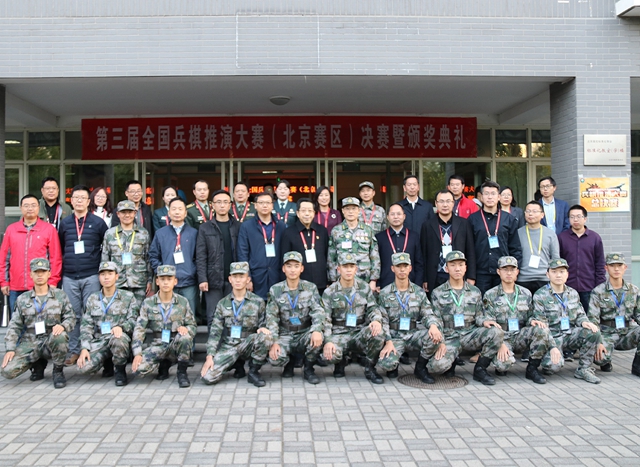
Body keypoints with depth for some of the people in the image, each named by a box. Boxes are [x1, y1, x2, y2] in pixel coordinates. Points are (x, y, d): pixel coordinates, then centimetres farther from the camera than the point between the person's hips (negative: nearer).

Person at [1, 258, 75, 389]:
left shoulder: (60, 295, 7)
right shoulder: (23, 299, 10)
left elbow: (71, 317, 2)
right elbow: (14, 326, 8)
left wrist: (63, 326, -22)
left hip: (52, 342, -2)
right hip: (29, 345, 2)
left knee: (60, 337, -37)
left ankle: (58, 371, -9)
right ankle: (38, 364, 14)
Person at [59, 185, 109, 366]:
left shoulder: (98, 222, 3)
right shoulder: (65, 223, 11)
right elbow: (59, 249, 16)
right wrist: (60, 271, 12)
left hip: (92, 276, -2)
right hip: (69, 277, 2)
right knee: (73, 315, 6)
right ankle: (74, 351, 14)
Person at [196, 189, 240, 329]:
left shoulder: (238, 227, 6)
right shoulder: (205, 228, 5)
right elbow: (200, 256, 0)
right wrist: (202, 279, -9)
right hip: (213, 279, -1)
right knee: (213, 317, 2)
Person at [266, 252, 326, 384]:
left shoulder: (311, 288, 2)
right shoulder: (275, 290, 1)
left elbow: (318, 312, -9)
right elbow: (271, 318, -3)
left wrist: (317, 330, -30)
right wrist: (273, 342, -17)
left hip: (305, 335, 0)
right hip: (285, 336, 0)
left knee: (317, 337, -33)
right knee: (274, 358, -29)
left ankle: (308, 369, -3)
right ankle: (290, 361, 11)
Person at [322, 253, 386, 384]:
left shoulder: (364, 288, 7)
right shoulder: (329, 292, 1)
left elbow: (373, 308, 5)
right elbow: (325, 319, -4)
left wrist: (377, 320, -19)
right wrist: (328, 341, -18)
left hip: (360, 333, 2)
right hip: (339, 334, -1)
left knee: (378, 333, -31)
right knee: (330, 355, -33)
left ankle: (370, 369, -5)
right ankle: (340, 362, 10)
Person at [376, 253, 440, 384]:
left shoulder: (419, 292, 8)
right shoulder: (384, 293, 2)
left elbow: (427, 314, 2)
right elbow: (383, 321, -2)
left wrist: (433, 325, -22)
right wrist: (388, 342, -16)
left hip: (413, 334, 3)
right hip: (394, 336, -2)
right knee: (385, 363, -30)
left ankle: (420, 368, -2)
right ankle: (393, 366, 12)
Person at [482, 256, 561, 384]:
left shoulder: (526, 293, 12)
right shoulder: (490, 295, 2)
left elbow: (530, 316, 14)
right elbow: (489, 324, -5)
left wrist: (533, 320, -13)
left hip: (521, 337, 4)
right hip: (502, 338, -4)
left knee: (541, 329, -27)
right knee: (504, 362, -34)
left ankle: (532, 369, -10)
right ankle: (501, 367, 6)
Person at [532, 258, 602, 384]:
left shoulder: (573, 293, 13)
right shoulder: (540, 295, -4)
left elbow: (580, 314, 16)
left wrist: (584, 322, -11)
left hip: (570, 335, 5)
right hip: (552, 337, -5)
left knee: (593, 332, -23)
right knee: (553, 365, -32)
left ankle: (583, 369, -8)